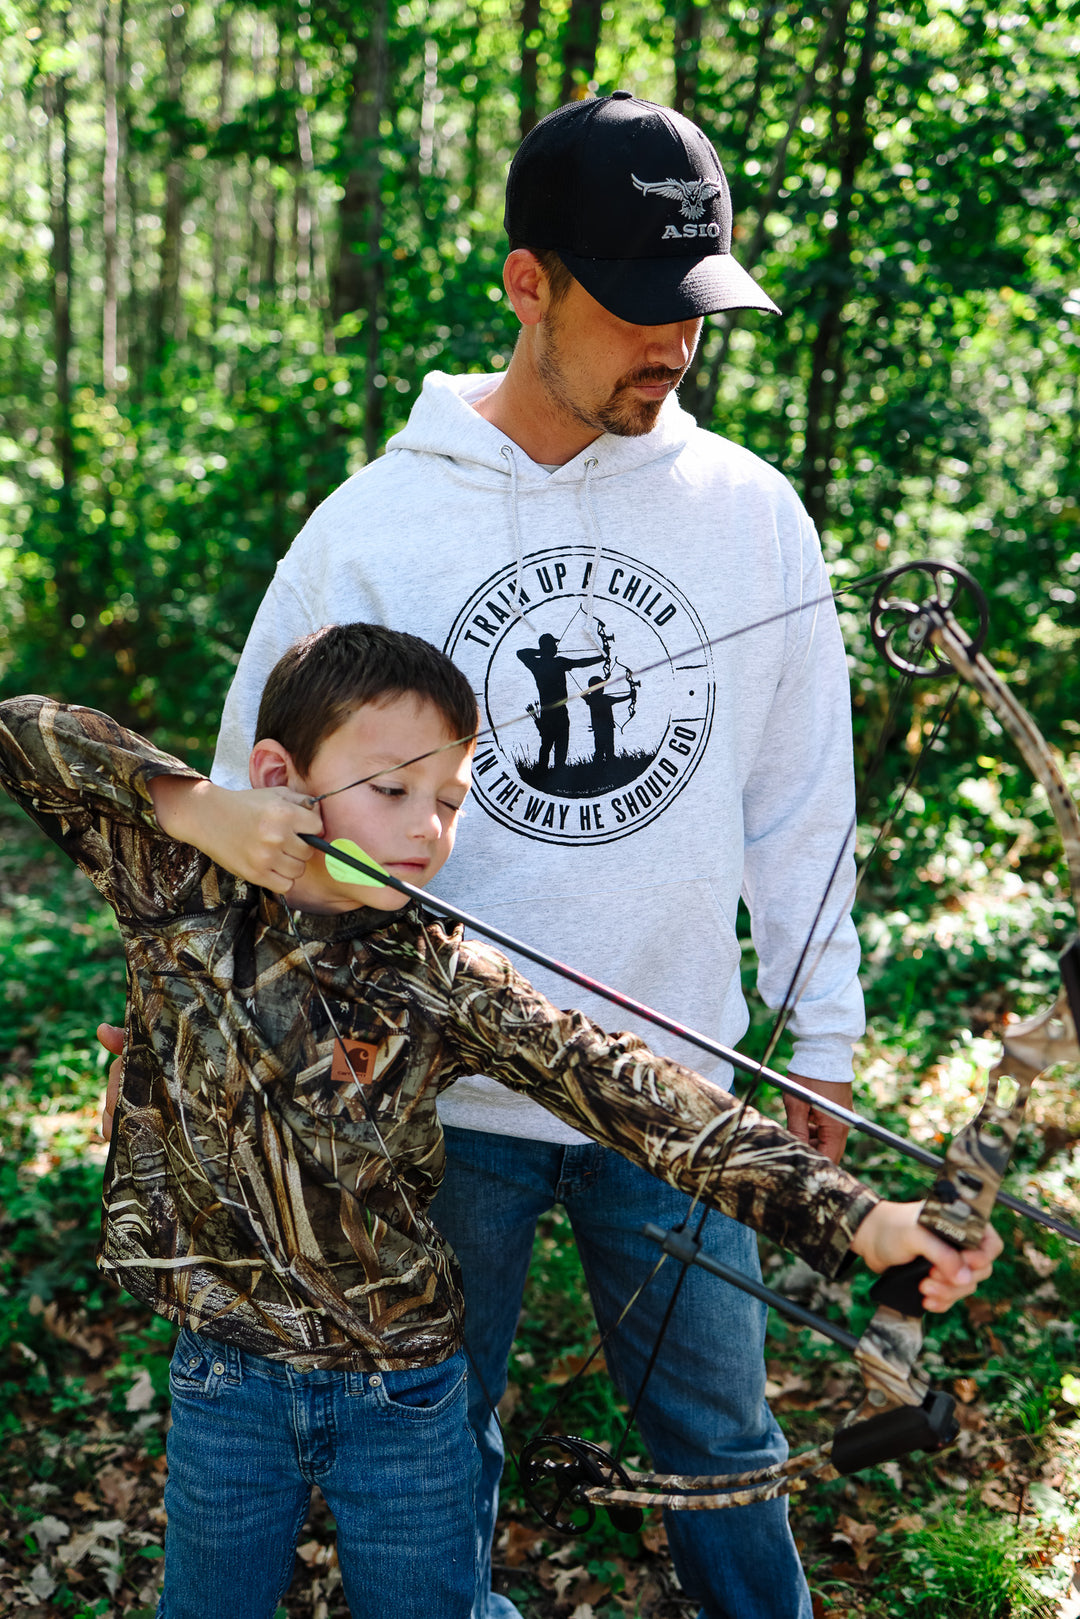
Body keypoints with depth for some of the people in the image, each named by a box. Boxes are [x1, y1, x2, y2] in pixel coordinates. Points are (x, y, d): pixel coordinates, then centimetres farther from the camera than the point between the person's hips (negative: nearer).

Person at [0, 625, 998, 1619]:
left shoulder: (448, 985, -16)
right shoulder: (181, 893, -12)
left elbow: (635, 1098, -25)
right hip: (223, 1382, 1)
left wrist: (854, 1217, -35)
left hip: (402, 1396, -1)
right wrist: (188, 802, -26)